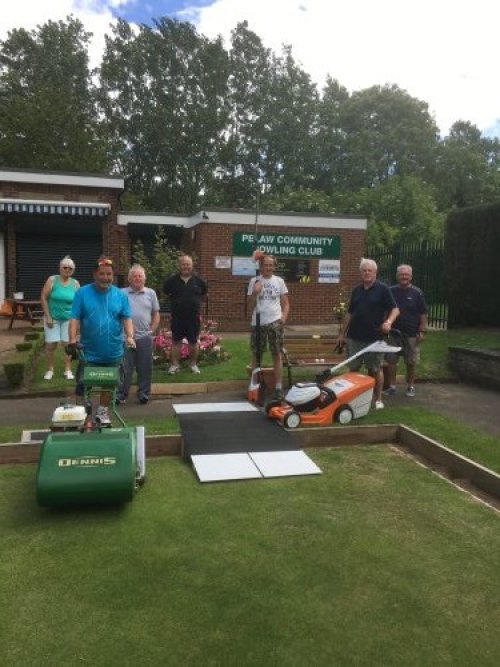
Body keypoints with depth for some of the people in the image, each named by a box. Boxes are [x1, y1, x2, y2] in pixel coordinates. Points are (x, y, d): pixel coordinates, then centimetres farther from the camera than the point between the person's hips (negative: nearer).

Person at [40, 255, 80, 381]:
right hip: (52, 317, -1)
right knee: (50, 344, 0)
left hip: (69, 318, 1)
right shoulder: (52, 280, -6)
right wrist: (48, 316, -10)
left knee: (68, 344, 2)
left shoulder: (75, 283, 0)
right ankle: (50, 369, 16)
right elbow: (43, 298, -6)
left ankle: (68, 370, 12)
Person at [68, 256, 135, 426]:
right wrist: (73, 339, -19)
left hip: (113, 352, 2)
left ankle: (102, 411, 35)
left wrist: (130, 336, -17)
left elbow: (127, 318, -1)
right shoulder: (82, 293, -4)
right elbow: (75, 318, -7)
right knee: (84, 385, 3)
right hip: (88, 352, -2)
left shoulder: (120, 295, 1)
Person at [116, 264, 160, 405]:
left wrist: (151, 331, 3)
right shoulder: (122, 293, 3)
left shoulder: (151, 293, 8)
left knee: (145, 368, 8)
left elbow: (156, 315, 11)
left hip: (145, 338, 2)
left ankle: (144, 394, 19)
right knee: (125, 368, 4)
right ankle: (120, 395, 12)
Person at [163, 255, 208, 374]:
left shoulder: (198, 280, -2)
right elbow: (166, 292, 12)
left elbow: (203, 293, 15)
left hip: (194, 317, 1)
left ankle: (193, 364, 23)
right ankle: (175, 364, 17)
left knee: (194, 342, 9)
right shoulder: (172, 280, -5)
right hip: (177, 317, 0)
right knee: (176, 341, 7)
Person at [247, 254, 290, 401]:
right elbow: (250, 306, 4)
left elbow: (285, 303, 6)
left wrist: (284, 316, -11)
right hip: (257, 323, 1)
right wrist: (255, 293, -13)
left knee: (276, 355, 3)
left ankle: (278, 387, 8)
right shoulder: (254, 281, 4)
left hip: (275, 322, 0)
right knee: (256, 355, 9)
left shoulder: (279, 281, 6)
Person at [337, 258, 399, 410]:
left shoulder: (383, 289, -4)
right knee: (353, 368, 9)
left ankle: (378, 399, 16)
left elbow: (395, 309, -8)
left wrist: (389, 322, -28)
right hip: (354, 337, 5)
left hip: (374, 338, -4)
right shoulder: (356, 290, 11)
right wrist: (342, 333, 14)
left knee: (376, 369, 5)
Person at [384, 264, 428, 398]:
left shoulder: (417, 293, -2)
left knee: (411, 362, 7)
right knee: (391, 360, 3)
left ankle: (410, 386, 21)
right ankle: (392, 386, 13)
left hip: (411, 334, -2)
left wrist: (422, 331, -7)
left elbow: (423, 314, -1)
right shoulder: (391, 291, 4)